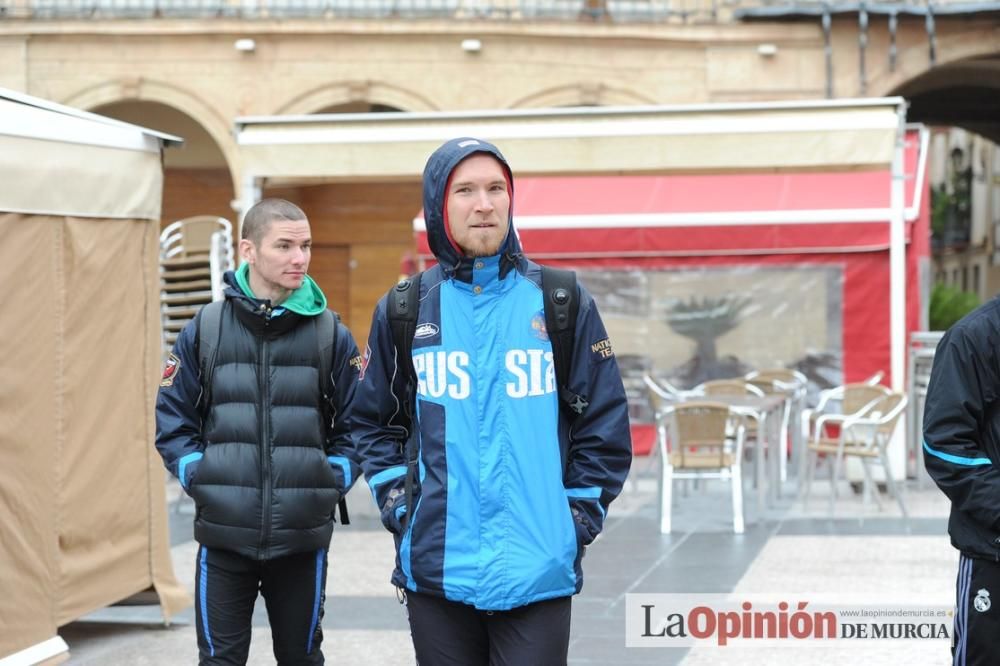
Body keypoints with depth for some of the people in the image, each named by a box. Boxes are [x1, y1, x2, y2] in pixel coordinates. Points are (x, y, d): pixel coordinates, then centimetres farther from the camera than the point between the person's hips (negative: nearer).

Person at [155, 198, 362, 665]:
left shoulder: (330, 335, 2)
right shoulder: (204, 331, 2)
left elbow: (355, 426, 6)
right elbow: (172, 420, 7)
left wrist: (332, 482, -6)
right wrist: (198, 477, -5)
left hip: (304, 538, 0)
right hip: (224, 534, 0)